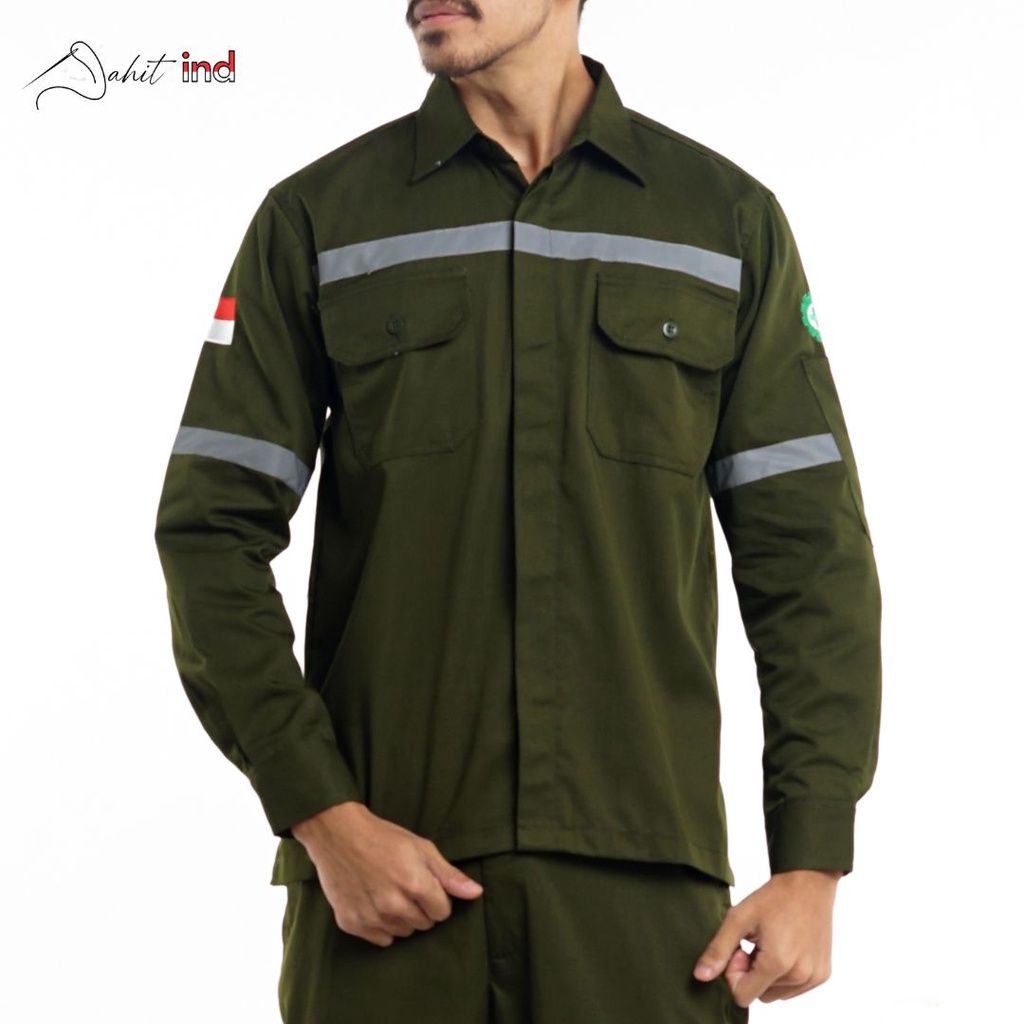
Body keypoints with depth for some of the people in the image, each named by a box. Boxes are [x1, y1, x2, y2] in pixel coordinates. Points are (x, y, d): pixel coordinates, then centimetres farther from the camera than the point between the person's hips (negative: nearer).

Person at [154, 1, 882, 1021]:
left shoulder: (730, 220, 6)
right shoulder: (315, 220, 5)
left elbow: (807, 552, 5)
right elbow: (213, 535, 1)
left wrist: (812, 864, -2)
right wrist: (324, 816, -9)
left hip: (645, 874, 0)